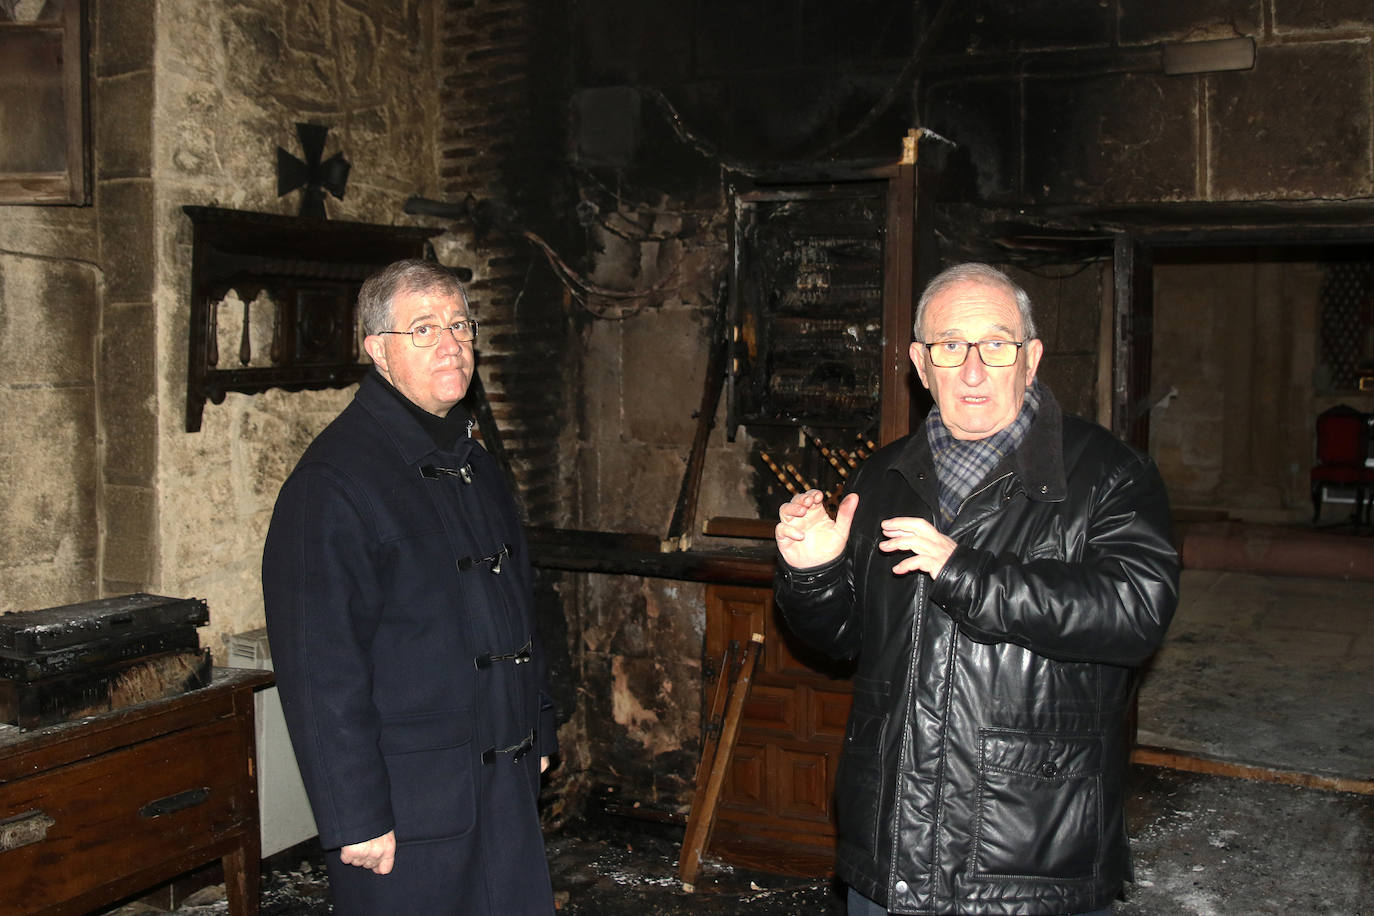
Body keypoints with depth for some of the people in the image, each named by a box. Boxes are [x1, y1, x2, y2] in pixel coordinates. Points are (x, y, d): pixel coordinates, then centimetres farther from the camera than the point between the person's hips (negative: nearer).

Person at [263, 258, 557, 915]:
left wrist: (535, 737, 18)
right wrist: (357, 819, -19)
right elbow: (320, 669, -18)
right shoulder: (333, 481, -15)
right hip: (409, 803, -7)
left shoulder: (475, 464, 12)